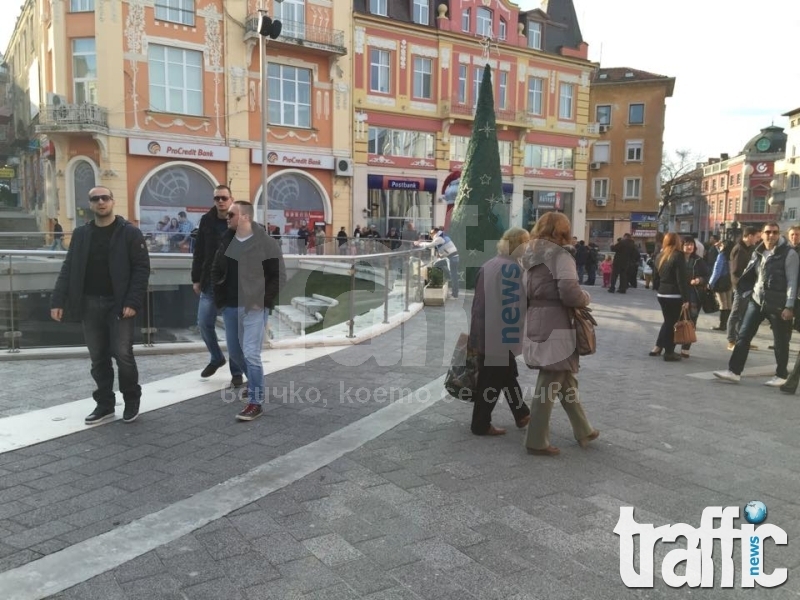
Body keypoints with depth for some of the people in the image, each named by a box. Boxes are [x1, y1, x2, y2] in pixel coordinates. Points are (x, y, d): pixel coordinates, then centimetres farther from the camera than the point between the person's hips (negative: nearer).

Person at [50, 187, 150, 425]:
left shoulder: (130, 233, -3)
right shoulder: (81, 234, 10)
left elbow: (141, 269, -7)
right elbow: (68, 269, 9)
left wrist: (133, 302, -16)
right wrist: (58, 301, -1)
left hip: (118, 304, -4)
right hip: (90, 304, 4)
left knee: (122, 353, -6)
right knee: (98, 357, 9)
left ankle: (132, 400, 14)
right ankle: (104, 404, 21)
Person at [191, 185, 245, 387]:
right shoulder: (206, 221, 4)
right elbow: (198, 253, 8)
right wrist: (196, 279, 6)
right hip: (210, 283, 4)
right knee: (204, 324, 7)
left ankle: (237, 372, 14)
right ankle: (216, 358, 33)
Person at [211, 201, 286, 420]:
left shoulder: (266, 244, -11)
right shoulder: (226, 241, 8)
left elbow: (279, 276, -9)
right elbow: (216, 271, 18)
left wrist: (264, 300, -13)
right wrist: (219, 297, 7)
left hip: (253, 308, -7)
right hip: (230, 307, 7)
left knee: (251, 354, -11)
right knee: (234, 352, 15)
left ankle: (255, 402, 0)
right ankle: (256, 383, 39)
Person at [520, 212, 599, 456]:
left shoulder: (531, 255, 13)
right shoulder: (560, 256, -11)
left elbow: (525, 292, 13)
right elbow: (569, 294, -20)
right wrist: (586, 298, -1)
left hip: (535, 324, 8)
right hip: (554, 326, -8)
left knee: (566, 378, 19)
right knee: (549, 384, 2)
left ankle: (583, 431, 31)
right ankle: (537, 442, 10)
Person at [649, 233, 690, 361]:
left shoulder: (659, 256, 11)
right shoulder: (678, 256, -10)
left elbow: (655, 276, 14)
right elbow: (682, 279, -14)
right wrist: (685, 298, -13)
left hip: (662, 294, 7)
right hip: (674, 295, -7)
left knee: (668, 321, 19)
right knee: (671, 323, 1)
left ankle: (657, 348, 18)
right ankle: (669, 352, 6)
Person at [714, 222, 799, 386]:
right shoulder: (758, 253, 9)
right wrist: (749, 293, 7)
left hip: (778, 304, -5)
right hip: (756, 301, 6)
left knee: (780, 341, 7)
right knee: (743, 336, 0)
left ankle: (781, 376, 21)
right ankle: (734, 371, 3)